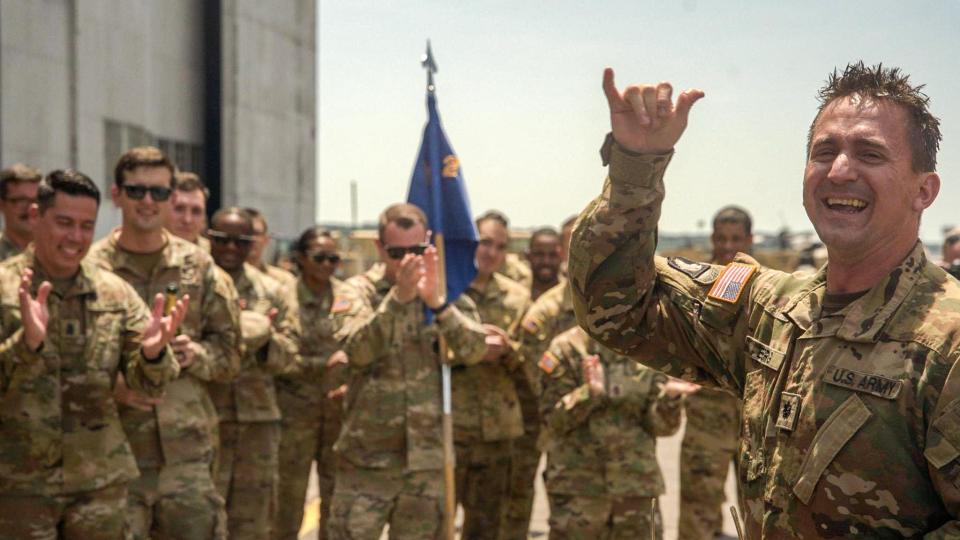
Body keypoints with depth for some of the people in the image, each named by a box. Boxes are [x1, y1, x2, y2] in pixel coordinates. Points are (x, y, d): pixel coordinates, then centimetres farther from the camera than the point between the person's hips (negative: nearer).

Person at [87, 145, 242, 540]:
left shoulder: (198, 266, 7)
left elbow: (230, 352, 11)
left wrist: (196, 355, -10)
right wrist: (112, 386, -16)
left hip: (189, 452, 3)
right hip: (116, 454, -2)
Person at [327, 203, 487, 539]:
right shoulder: (361, 291, -1)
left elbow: (475, 350, -11)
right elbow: (358, 349, -19)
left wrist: (436, 301, -23)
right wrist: (398, 297, -29)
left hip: (427, 459, 2)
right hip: (367, 457, -2)